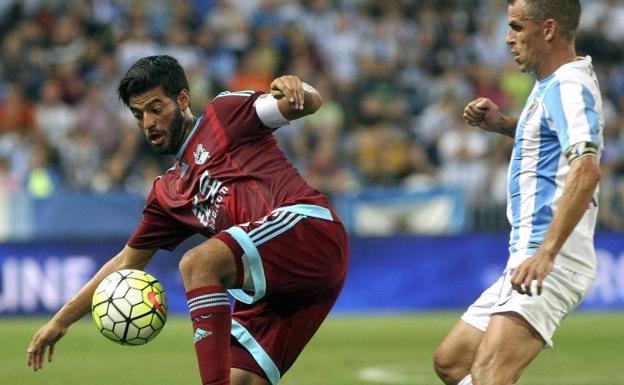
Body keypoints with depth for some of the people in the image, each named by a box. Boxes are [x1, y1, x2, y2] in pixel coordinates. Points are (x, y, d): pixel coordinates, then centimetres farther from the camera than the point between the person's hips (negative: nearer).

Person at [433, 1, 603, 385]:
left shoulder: (570, 87, -14)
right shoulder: (552, 84, 17)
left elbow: (586, 171, -30)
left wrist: (546, 253, -37)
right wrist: (502, 123, 18)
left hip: (552, 264, -11)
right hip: (528, 256, 11)